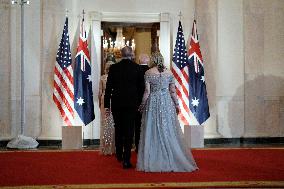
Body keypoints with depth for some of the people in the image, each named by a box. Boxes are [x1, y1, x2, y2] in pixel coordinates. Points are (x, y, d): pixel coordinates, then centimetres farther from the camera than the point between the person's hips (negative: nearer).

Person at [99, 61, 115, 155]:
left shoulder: (102, 77, 0)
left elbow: (100, 92, 3)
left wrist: (100, 103, 15)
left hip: (105, 100, 1)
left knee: (105, 124, 5)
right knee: (113, 124, 4)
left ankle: (105, 148, 7)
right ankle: (113, 148, 6)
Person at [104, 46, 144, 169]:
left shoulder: (114, 68, -2)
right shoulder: (136, 68, -5)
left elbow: (108, 87, -1)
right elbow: (141, 86, -2)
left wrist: (106, 105, 4)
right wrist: (139, 102, 8)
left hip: (116, 103, 2)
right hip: (131, 103, -2)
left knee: (118, 129, 18)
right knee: (129, 131, 0)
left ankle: (119, 155, 32)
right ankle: (126, 160, -3)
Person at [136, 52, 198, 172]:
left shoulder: (148, 73, -4)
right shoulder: (169, 73, 3)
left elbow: (147, 92, -6)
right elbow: (173, 91, 2)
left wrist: (142, 105, 5)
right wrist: (176, 104, 11)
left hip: (153, 103, -2)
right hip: (167, 103, 2)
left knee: (153, 131, 3)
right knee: (169, 131, 8)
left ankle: (154, 161, 5)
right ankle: (171, 160, 10)